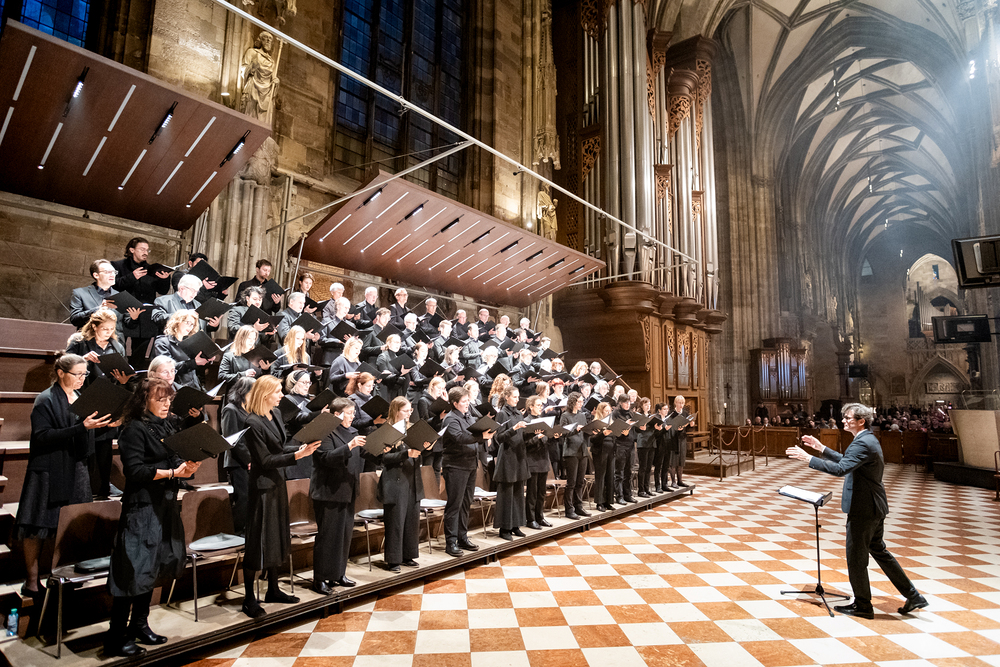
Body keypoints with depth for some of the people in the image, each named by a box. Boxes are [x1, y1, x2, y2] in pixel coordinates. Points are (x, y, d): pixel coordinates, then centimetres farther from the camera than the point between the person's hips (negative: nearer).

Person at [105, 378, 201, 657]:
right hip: (141, 508, -8)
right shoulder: (135, 429, -10)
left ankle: (139, 625, 29)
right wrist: (171, 472, -24)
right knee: (135, 570, -5)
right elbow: (135, 470, -18)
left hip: (165, 506, 8)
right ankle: (116, 638, 5)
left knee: (153, 568, 15)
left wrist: (188, 468, -7)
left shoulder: (166, 427, 12)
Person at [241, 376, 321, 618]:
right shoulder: (252, 422, -19)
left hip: (278, 482, 9)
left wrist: (301, 448, -4)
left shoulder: (275, 414, 7)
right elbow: (265, 460, -20)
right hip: (262, 486, -9)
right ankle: (249, 599, 13)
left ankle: (273, 590, 30)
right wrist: (297, 455, -24)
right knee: (258, 541, 0)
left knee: (277, 537, 16)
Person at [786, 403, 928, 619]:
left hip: (863, 509, -10)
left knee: (856, 558, 3)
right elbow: (846, 461, 21)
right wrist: (821, 448, 16)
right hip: (874, 506, 10)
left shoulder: (863, 443, -22)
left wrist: (808, 458, -31)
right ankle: (913, 596, 30)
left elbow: (840, 469, -33)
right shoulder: (868, 439, 11)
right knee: (879, 551, 22)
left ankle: (862, 605, 17)